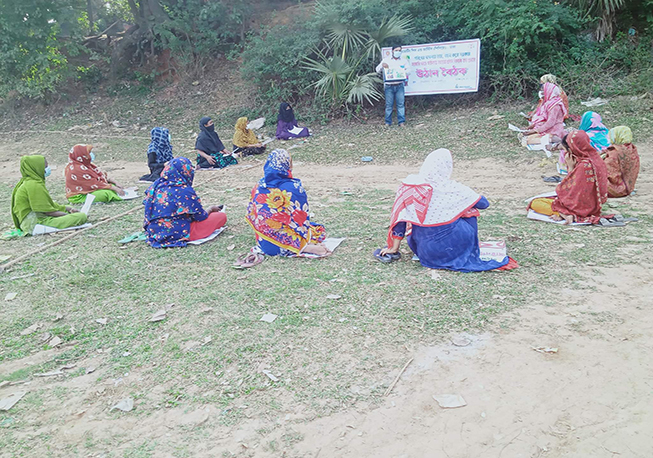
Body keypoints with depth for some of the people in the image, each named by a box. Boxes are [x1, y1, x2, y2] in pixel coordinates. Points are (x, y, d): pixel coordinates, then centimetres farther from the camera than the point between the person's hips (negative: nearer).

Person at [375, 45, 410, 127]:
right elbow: (377, 70, 8)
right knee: (389, 105, -1)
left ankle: (401, 122, -1)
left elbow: (408, 70, 9)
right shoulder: (386, 60, 11)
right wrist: (382, 66, -15)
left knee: (401, 104, -4)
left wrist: (404, 72, -14)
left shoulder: (403, 61, 14)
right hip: (389, 86, -1)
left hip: (399, 85, 1)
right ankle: (388, 122, 6)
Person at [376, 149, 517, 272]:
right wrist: (468, 196, 24)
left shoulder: (409, 187, -9)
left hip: (424, 251, 3)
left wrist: (394, 248, 6)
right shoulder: (454, 189, -13)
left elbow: (400, 219, -4)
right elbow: (484, 203, 3)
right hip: (453, 250, -3)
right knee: (469, 211, 22)